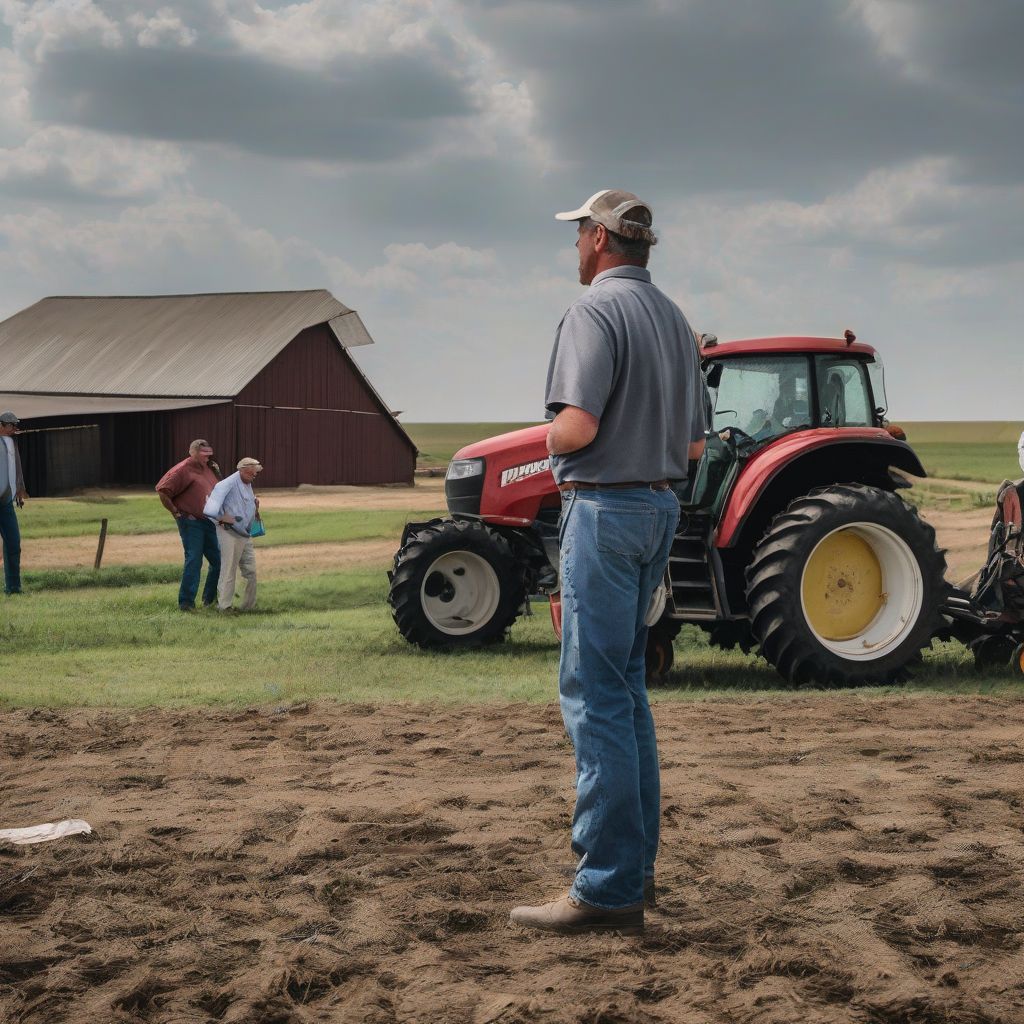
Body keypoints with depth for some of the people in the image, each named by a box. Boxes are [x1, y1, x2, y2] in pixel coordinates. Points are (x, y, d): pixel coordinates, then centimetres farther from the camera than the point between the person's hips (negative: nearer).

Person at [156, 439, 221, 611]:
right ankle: (186, 602, -3)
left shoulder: (208, 469, 15)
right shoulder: (183, 470, -11)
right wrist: (176, 512, -11)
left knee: (218, 560, 9)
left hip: (209, 522, 8)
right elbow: (162, 491, -16)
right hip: (191, 523, -8)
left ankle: (209, 598, 24)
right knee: (193, 561, -10)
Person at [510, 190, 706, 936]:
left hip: (605, 508, -9)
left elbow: (577, 424, -23)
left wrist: (552, 442, -3)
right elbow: (695, 444, 17)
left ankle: (609, 888, -9)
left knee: (596, 691, -8)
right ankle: (635, 861, 21)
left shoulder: (595, 310, -12)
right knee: (625, 684, 16)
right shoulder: (674, 320, 15)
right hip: (660, 506, 9)